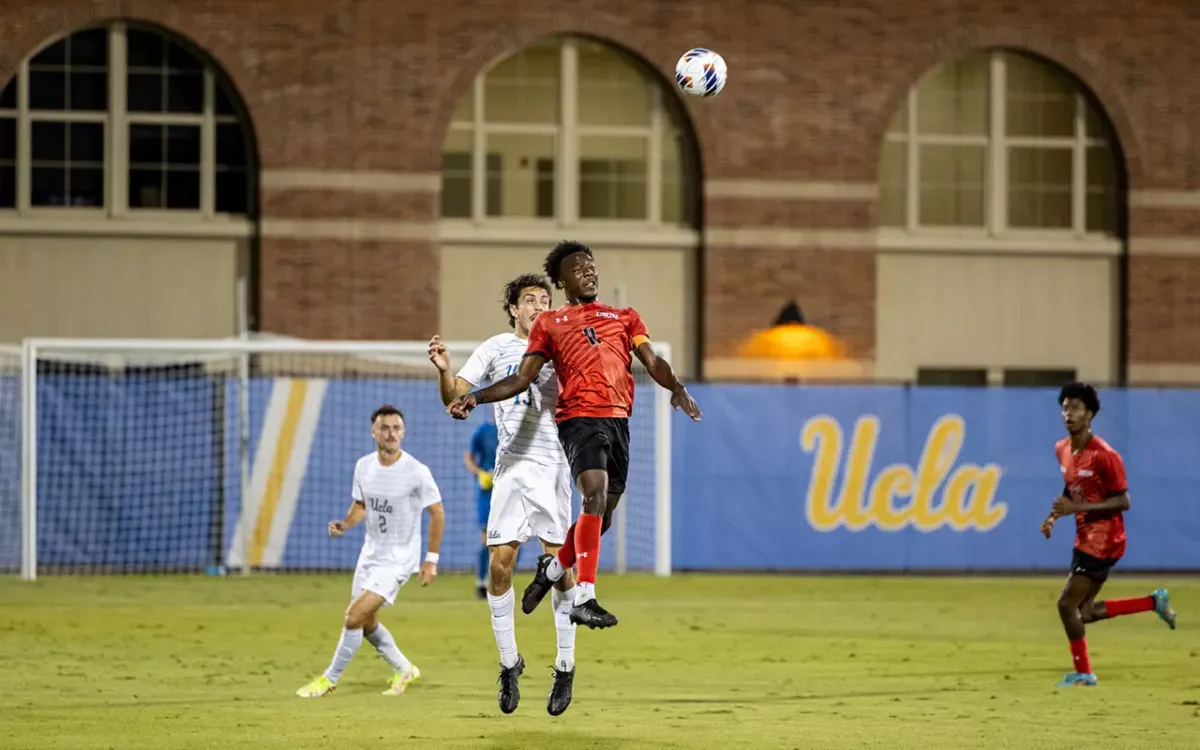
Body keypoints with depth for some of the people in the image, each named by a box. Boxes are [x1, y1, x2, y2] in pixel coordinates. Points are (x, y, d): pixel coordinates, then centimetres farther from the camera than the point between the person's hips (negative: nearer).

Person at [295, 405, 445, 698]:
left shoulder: (416, 472, -18)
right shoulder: (363, 466, -2)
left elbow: (437, 514, -9)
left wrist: (431, 560, -10)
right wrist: (344, 525, -8)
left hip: (399, 558, -7)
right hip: (370, 553, 7)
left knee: (355, 616, -15)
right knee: (366, 623, 15)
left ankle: (330, 679, 1)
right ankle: (404, 670, 37)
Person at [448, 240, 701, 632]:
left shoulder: (625, 317, 21)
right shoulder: (549, 324, 15)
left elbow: (653, 361, 9)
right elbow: (522, 378, 13)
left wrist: (676, 387, -12)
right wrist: (476, 397, -1)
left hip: (619, 420, 4)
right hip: (580, 418, -4)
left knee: (602, 514, 9)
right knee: (596, 494, -24)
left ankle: (553, 567, 37)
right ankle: (584, 598, -27)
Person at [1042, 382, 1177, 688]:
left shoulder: (1104, 455, -19)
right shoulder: (1062, 450, 6)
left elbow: (1123, 501, -18)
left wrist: (1077, 508, -25)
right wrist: (1054, 515, 3)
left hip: (1103, 540, -9)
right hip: (1085, 537, 9)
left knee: (1067, 604, -9)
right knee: (1085, 613, 10)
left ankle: (1082, 672, 7)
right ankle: (1155, 602, 24)